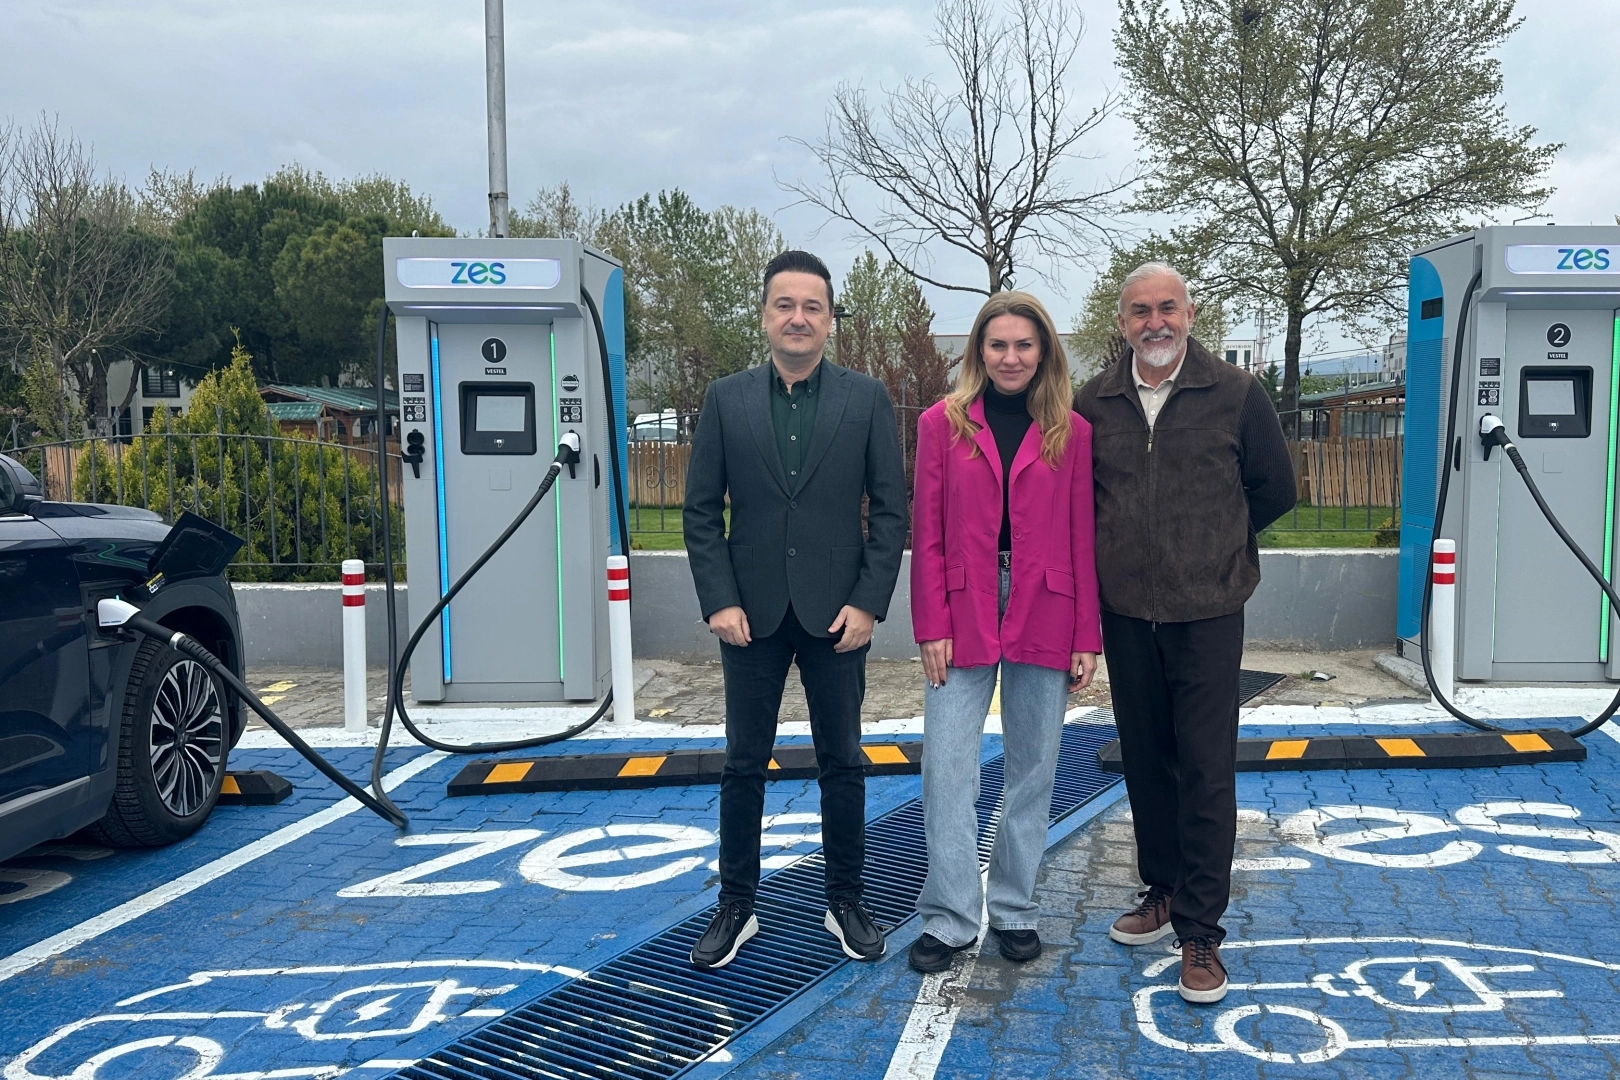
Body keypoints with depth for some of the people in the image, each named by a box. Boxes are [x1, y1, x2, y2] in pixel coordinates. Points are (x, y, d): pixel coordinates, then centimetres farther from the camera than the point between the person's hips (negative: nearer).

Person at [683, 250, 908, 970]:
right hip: (752, 612, 1)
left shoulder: (867, 399, 0)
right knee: (744, 765, 9)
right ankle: (736, 907, 23)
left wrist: (868, 603, -8)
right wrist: (719, 602, -6)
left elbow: (890, 509, -1)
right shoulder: (727, 398, 2)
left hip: (836, 612, -1)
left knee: (842, 763, 10)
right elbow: (701, 511, 2)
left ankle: (845, 902, 25)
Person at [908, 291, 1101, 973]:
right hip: (964, 616, 0)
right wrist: (932, 628, -6)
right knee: (946, 770, -3)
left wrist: (1087, 637, -1)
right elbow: (927, 534, 1)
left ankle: (1014, 910, 23)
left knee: (1032, 770, 8)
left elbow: (1083, 539, 3)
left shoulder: (1072, 432, 5)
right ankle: (950, 917, 10)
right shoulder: (942, 423, 3)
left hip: (1043, 620, 1)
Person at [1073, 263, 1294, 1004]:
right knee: (1145, 761, 14)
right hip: (1125, 612, 3)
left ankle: (1201, 931, 8)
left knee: (1206, 772, -2)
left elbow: (1275, 491, 8)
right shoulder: (1093, 404, 3)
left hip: (1207, 612, -3)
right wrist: (1130, 548, 10)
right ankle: (1162, 891, 32)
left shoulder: (1236, 395, -2)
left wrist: (1214, 542, 10)